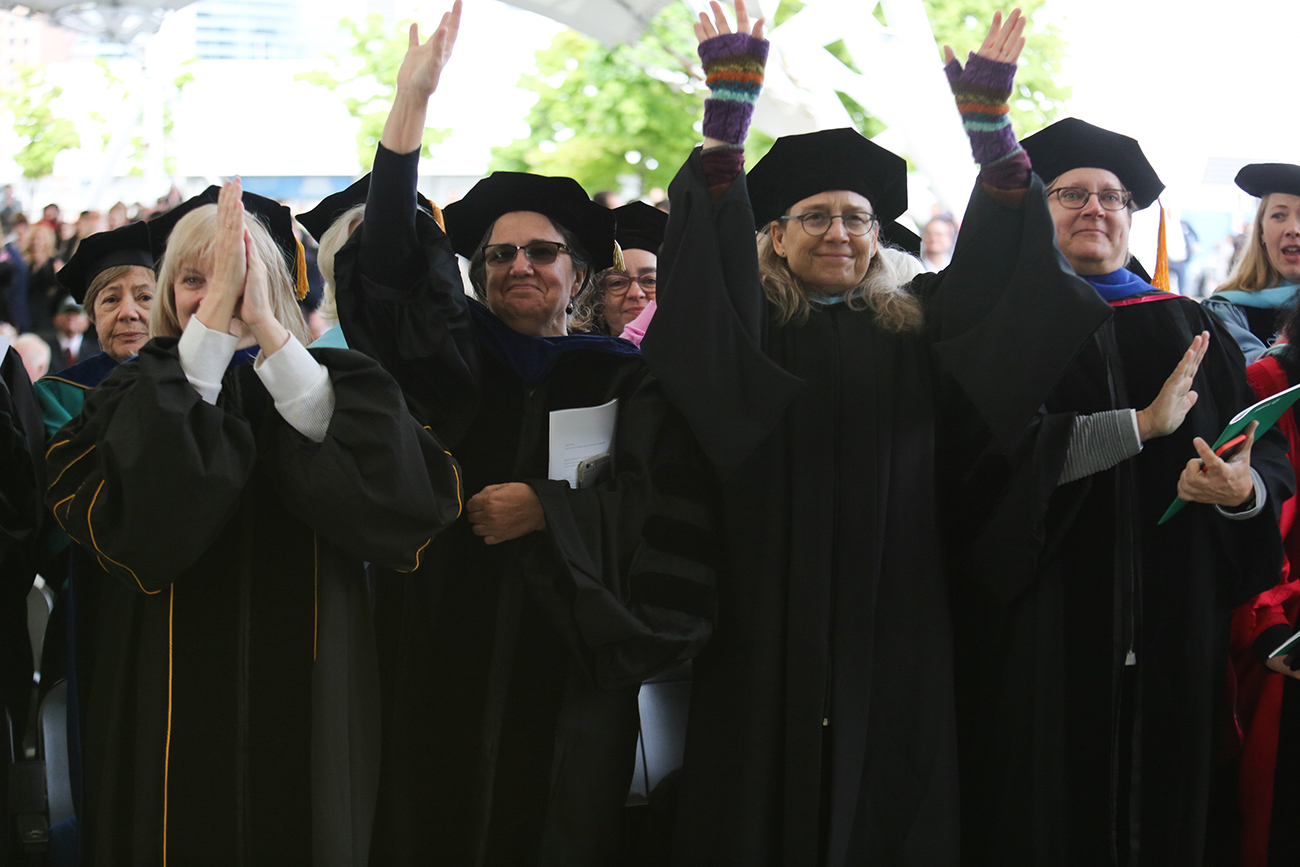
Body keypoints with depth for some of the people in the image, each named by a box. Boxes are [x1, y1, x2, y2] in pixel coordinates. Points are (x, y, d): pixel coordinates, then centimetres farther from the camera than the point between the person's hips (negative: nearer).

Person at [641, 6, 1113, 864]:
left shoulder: (916, 321, 12)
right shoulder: (748, 326, 6)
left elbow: (988, 263, -2)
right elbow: (710, 238, -10)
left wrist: (988, 124, -15)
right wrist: (730, 105, -22)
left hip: (895, 625, 2)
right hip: (774, 624, -2)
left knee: (888, 797, 3)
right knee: (770, 798, -1)